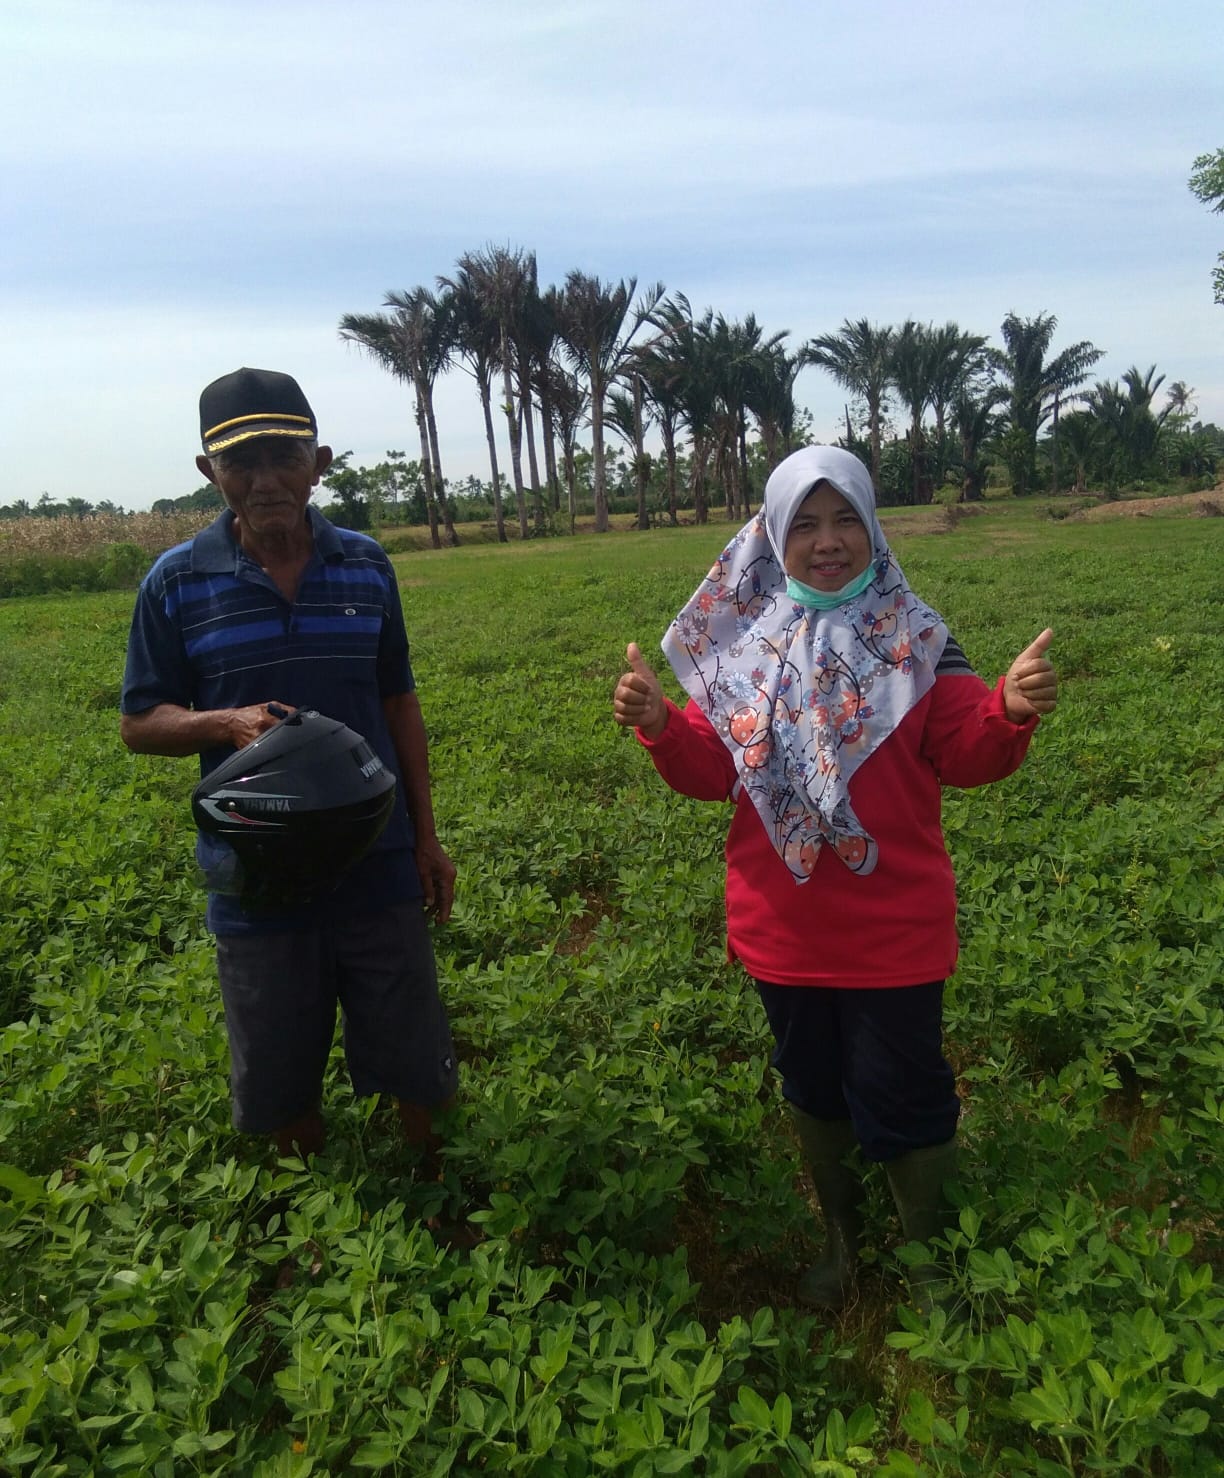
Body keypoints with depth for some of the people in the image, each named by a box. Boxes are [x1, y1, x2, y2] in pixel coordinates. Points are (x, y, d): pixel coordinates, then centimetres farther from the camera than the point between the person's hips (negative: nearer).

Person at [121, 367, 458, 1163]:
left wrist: (427, 836, 6)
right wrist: (227, 722, -22)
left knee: (414, 1058, 14)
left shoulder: (367, 565, -1)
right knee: (281, 1080, 16)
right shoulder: (178, 582, -7)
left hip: (377, 865, 1)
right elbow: (140, 723, 0)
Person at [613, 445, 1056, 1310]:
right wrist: (659, 726, -20)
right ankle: (840, 1233, 47)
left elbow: (965, 757, -9)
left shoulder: (913, 637, -6)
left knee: (903, 1103, 9)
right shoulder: (744, 643, 0)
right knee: (814, 1089, 21)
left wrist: (1010, 713, -29)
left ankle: (931, 1262, 37)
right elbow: (712, 770, -1)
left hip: (893, 932, -2)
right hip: (784, 930, 3)